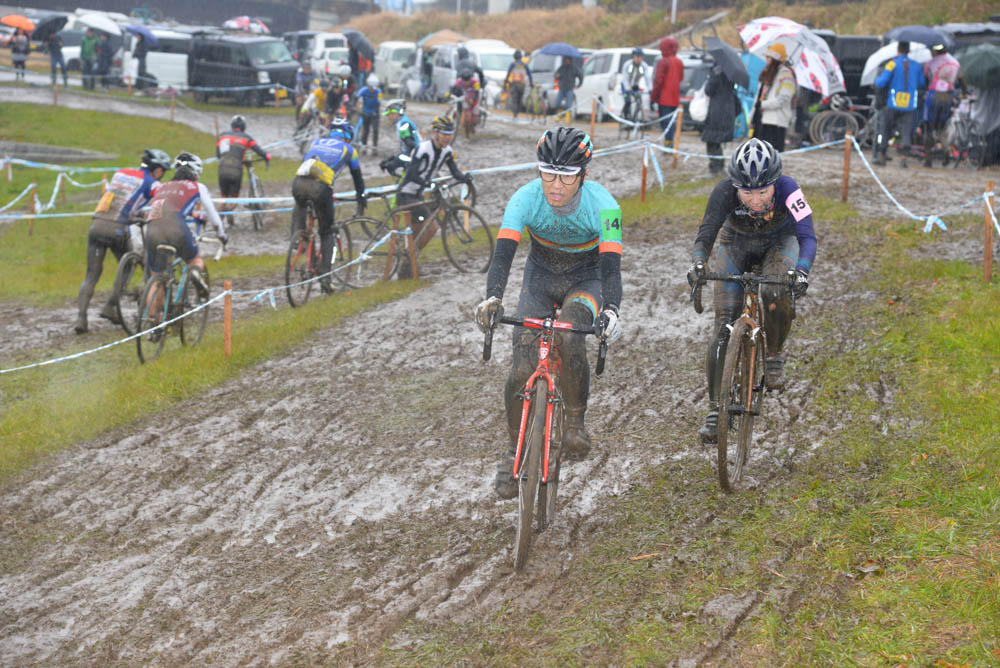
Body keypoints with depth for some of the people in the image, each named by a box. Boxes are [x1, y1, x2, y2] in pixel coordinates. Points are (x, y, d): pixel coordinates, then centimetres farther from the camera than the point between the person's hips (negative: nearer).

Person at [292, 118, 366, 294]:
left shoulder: (316, 142, 33)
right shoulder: (348, 149, 25)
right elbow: (357, 177, 32)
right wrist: (361, 199, 47)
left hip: (298, 182, 3)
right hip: (320, 187, -3)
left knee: (299, 207, 41)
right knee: (327, 233, 15)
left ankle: (297, 235, 17)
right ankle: (324, 278, 7)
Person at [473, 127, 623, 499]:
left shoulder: (602, 205, -29)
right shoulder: (526, 199, -26)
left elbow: (611, 265, -36)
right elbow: (503, 252, -35)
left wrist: (610, 310, -54)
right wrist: (492, 299, -53)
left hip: (586, 279, -2)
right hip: (540, 277, 2)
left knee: (568, 340, -33)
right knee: (523, 368, -13)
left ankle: (575, 421, -11)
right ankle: (513, 446, 8)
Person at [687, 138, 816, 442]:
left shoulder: (787, 189, -35)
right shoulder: (724, 191, -33)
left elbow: (807, 237, -40)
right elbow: (705, 235, -33)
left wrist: (801, 271, -58)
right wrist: (697, 263, -54)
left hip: (778, 241, -1)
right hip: (736, 243, 1)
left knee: (777, 295, -32)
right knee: (724, 324, -12)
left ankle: (774, 356, -3)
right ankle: (715, 408, -5)